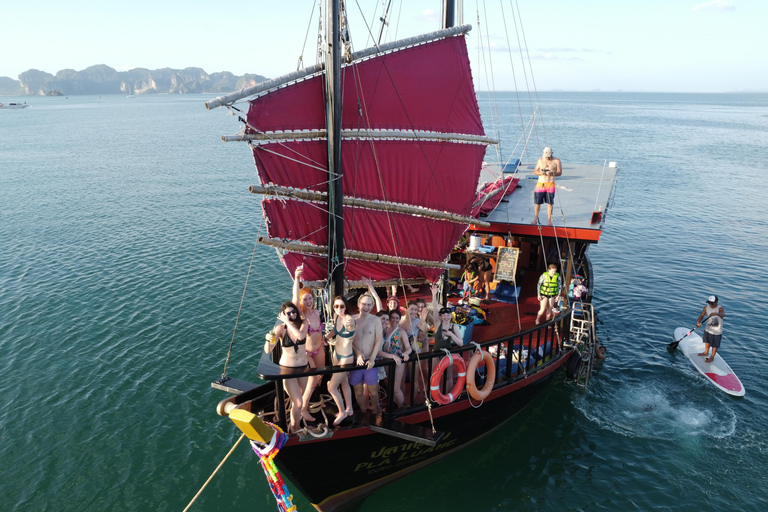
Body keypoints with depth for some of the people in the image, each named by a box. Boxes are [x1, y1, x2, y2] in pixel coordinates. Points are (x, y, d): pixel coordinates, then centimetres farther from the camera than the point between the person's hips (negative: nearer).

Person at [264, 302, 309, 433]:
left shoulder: (303, 323, -9)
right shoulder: (281, 328, -15)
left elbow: (300, 335, -32)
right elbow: (268, 350, -20)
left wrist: (288, 322, -27)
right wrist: (268, 340, -40)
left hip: (303, 367, 3)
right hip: (287, 369, -3)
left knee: (298, 397, 21)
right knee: (298, 403, -7)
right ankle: (294, 427, 19)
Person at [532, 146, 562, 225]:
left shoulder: (556, 161, 3)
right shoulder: (540, 160, 9)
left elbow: (559, 172, -3)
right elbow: (535, 171, 8)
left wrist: (552, 173, -23)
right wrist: (540, 173, -14)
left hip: (550, 184, -2)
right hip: (540, 183, 2)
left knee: (550, 203, -3)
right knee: (537, 202, 1)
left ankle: (549, 220, 4)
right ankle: (535, 219, 12)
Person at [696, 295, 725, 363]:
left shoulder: (720, 308, -25)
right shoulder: (706, 307, -10)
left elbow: (723, 314, -46)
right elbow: (702, 315, -10)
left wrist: (716, 314, -67)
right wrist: (698, 322, -30)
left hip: (717, 331, -5)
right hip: (708, 329, 5)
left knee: (715, 345, 10)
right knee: (707, 341, 26)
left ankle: (712, 357, 29)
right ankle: (706, 352, 49)